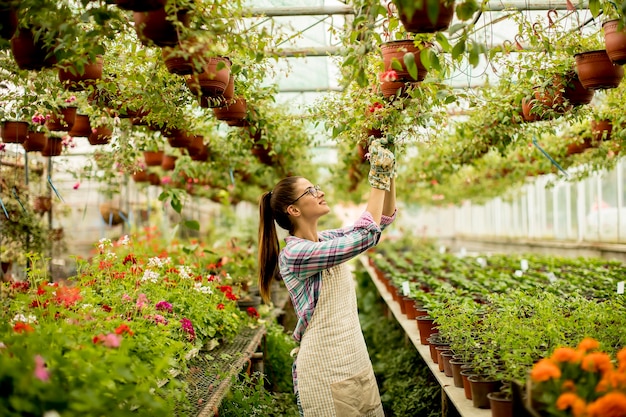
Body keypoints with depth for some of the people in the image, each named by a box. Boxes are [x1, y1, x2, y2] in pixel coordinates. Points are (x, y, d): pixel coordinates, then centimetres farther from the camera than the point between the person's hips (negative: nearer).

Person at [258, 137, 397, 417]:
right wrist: (378, 180, -19)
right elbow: (364, 237, -25)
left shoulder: (328, 240, 6)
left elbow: (383, 220, 11)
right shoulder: (293, 254, -18)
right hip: (325, 369, -8)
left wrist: (389, 176, -4)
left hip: (357, 360, 8)